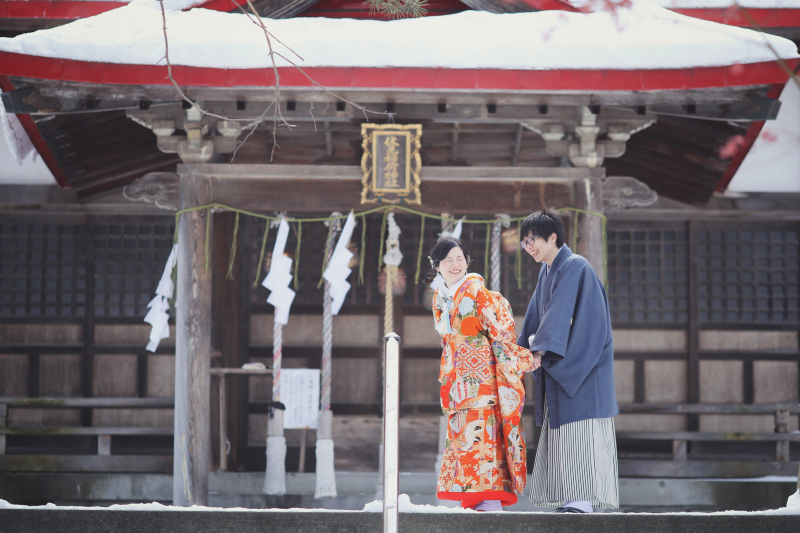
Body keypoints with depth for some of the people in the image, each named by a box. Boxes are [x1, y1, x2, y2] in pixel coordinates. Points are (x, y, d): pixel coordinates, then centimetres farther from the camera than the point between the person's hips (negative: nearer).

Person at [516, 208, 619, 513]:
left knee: (579, 428, -12)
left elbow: (560, 315, -20)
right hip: (560, 367, 9)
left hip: (581, 365, -9)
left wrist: (541, 349, -24)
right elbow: (535, 318, 20)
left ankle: (583, 500, -15)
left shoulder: (574, 267, -11)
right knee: (561, 430, 4)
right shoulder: (547, 272, 16)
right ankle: (572, 500, 4)